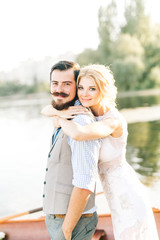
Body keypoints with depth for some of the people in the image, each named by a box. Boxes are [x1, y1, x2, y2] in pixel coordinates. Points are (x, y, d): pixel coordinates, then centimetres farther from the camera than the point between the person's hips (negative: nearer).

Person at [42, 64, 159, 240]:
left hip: (127, 197, -8)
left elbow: (78, 134, -47)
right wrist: (58, 112, -18)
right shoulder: (88, 110, -3)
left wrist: (59, 120, -27)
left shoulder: (115, 120, -29)